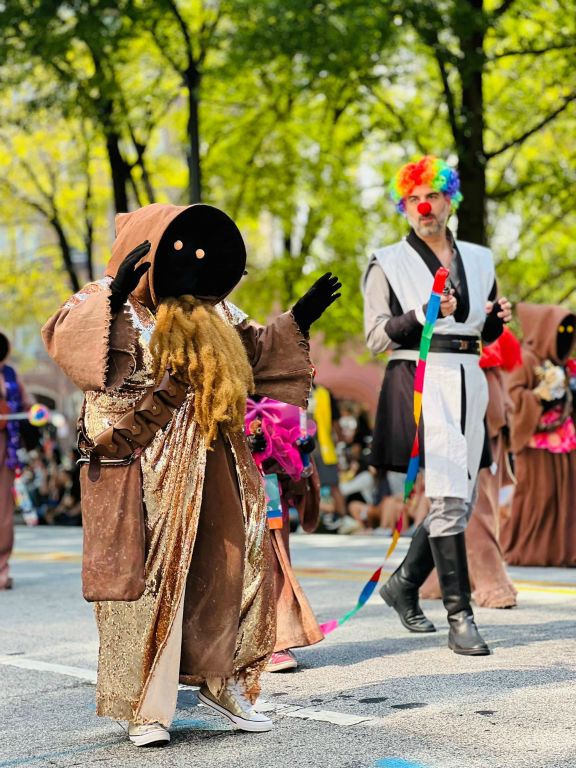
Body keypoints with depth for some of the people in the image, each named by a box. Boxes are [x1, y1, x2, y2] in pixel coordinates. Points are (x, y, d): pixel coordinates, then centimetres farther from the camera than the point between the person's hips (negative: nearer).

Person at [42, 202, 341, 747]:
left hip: (211, 467, 6)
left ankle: (221, 680, 23)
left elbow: (255, 352, 29)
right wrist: (114, 293, -33)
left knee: (226, 572, 7)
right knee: (144, 579, -5)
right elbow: (62, 340, -23)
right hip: (139, 471, -6)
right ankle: (145, 707, 3)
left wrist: (297, 322, 17)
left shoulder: (212, 310, 16)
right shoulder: (109, 304, -4)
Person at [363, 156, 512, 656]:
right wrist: (421, 316, -17)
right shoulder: (388, 263, 3)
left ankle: (404, 585, 29)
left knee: (460, 499, 8)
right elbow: (376, 337, -2)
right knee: (448, 498, -14)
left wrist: (499, 317, 1)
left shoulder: (478, 259, 17)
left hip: (469, 382, 6)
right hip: (419, 380, -6)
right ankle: (460, 618, -12)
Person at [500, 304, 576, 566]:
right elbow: (513, 393, -17)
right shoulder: (526, 359, -9)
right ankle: (525, 551, 4)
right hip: (537, 438, -8)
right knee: (538, 493, -6)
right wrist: (543, 393, -23)